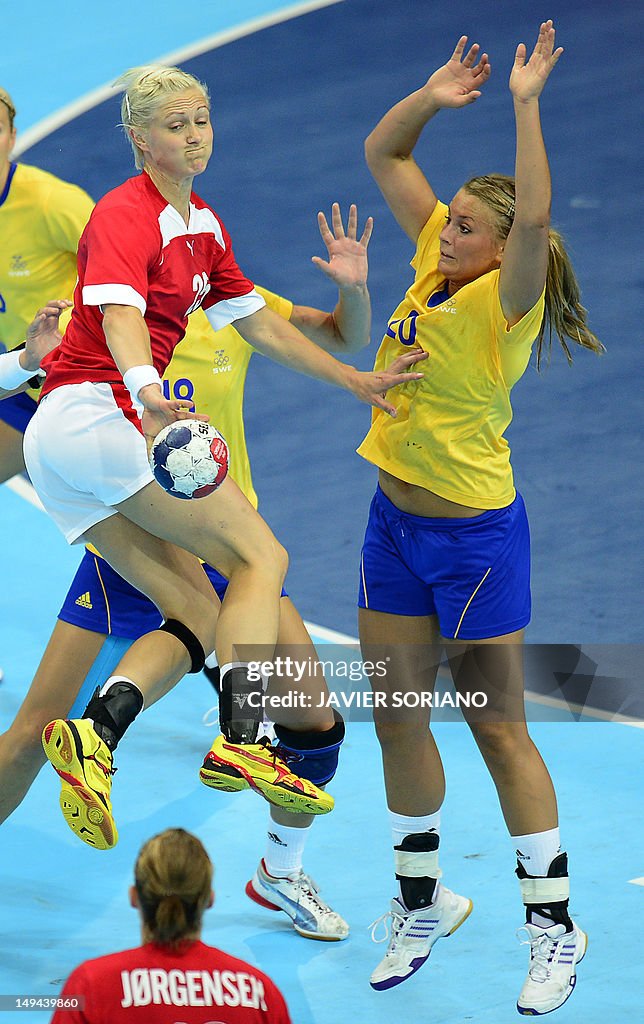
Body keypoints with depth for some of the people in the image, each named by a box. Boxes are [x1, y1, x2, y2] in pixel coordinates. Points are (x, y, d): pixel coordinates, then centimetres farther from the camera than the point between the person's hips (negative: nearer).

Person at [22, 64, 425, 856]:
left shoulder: (203, 226, 20)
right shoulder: (124, 216, -10)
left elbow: (257, 322, 27)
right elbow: (118, 314, -28)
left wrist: (356, 382, 26)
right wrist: (147, 392, -48)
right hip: (95, 412, -9)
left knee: (197, 610, 2)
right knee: (260, 554, -9)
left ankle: (92, 739, -14)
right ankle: (239, 743, -22)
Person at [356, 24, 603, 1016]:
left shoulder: (506, 301, -17)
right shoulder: (435, 264, 2)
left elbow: (533, 217, -37)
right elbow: (383, 154, 9)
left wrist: (526, 103, -33)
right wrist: (433, 97, -6)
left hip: (475, 533, -7)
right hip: (396, 520, 7)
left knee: (498, 728, -1)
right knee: (397, 718, 11)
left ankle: (554, 926, 8)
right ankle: (421, 901, 27)